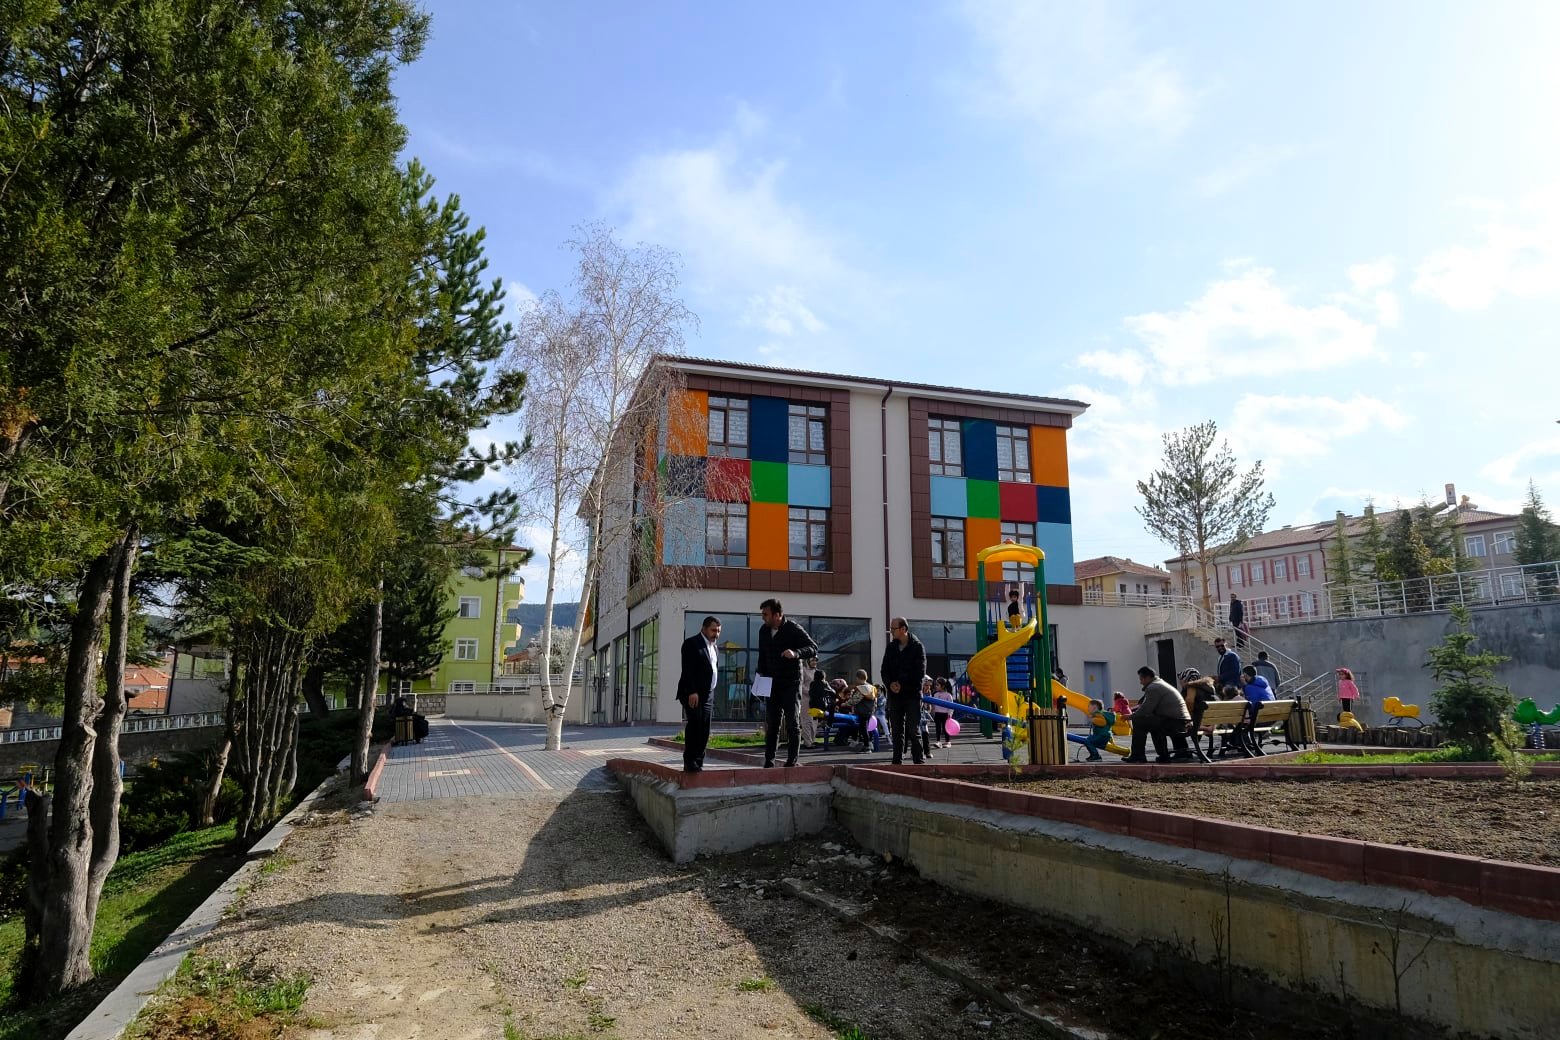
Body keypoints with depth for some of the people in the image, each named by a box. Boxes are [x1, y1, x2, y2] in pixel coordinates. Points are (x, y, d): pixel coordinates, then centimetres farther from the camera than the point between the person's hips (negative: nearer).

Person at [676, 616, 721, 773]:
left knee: (705, 729, 3)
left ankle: (697, 762, 7)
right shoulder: (691, 643, -7)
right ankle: (689, 762, -10)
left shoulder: (713, 646, 18)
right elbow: (688, 670, -15)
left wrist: (711, 693, 13)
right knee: (695, 724, -15)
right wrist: (692, 692, -22)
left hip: (708, 694, 8)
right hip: (692, 694, -8)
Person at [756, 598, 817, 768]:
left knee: (793, 722, -3)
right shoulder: (764, 631, 7)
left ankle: (792, 761, 1)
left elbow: (814, 648, -14)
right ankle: (769, 761, 14)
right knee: (771, 723, 8)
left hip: (792, 682, -5)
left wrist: (796, 653, -31)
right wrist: (761, 675, 9)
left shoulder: (794, 629, -11)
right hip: (772, 683, 6)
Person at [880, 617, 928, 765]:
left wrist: (902, 685, -12)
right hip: (894, 694, 5)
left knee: (913, 730, -5)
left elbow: (920, 672, -9)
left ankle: (918, 761, 0)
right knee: (897, 730, 7)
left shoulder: (917, 647, -3)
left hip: (912, 694, -4)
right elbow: (884, 670, 10)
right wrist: (890, 684, -9)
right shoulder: (891, 647, 11)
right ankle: (897, 761, 11)